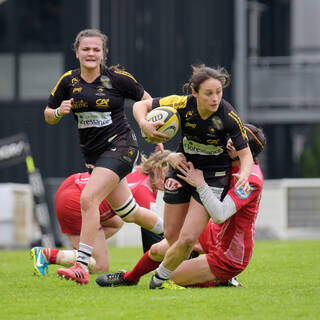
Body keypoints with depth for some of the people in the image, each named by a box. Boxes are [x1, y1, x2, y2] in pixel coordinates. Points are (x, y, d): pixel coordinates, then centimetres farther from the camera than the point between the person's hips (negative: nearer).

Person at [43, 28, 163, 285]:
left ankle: (82, 266, -22)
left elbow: (147, 101, 6)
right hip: (93, 153, 6)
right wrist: (59, 112, -12)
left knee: (88, 199, -22)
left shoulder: (117, 78, -8)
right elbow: (49, 116, 9)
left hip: (119, 146, -6)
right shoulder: (69, 81, 2)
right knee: (126, 210, 14)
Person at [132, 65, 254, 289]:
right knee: (172, 235, 10)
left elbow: (246, 155, -18)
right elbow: (141, 105, -8)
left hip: (214, 176, -3)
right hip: (184, 168, 3)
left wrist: (243, 176, -39)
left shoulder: (228, 116, -25)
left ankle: (161, 276, 12)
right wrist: (144, 125, -30)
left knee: (188, 239, -13)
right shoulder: (183, 105, -20)